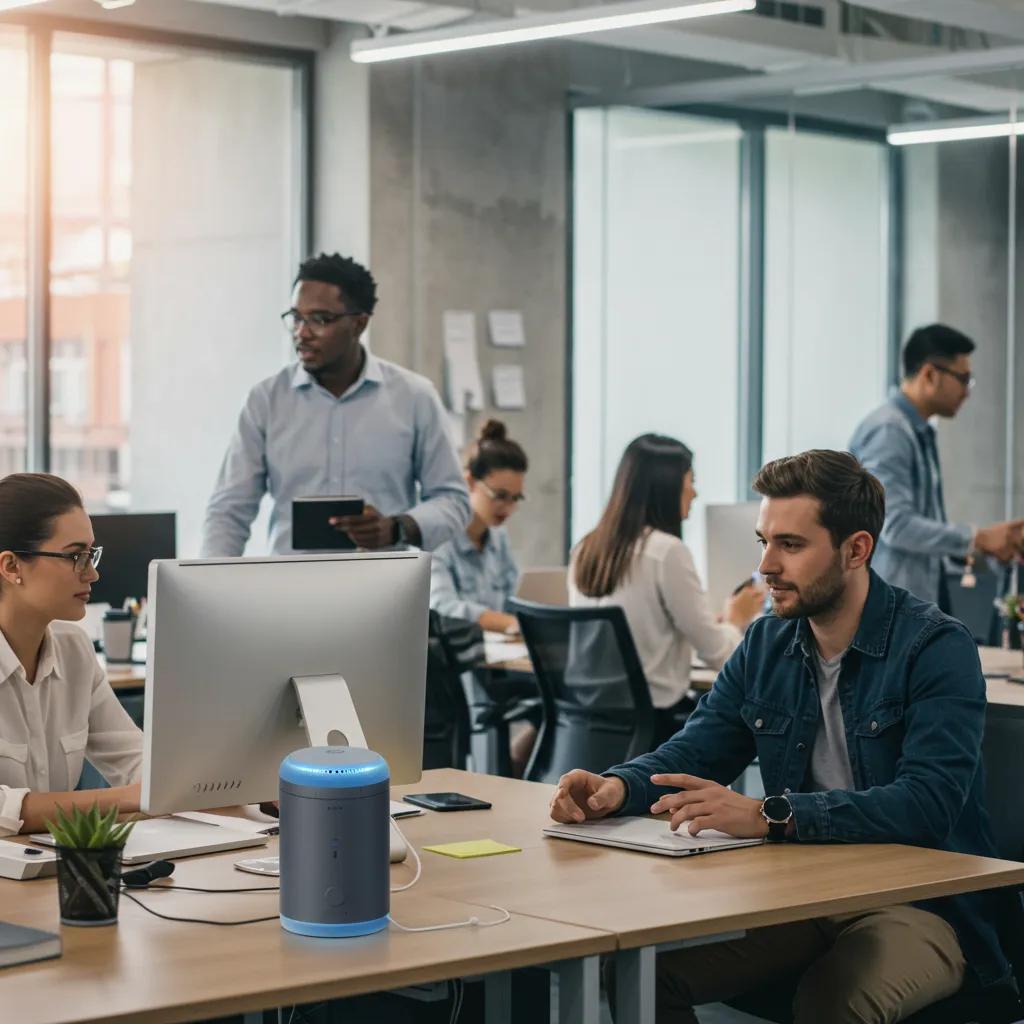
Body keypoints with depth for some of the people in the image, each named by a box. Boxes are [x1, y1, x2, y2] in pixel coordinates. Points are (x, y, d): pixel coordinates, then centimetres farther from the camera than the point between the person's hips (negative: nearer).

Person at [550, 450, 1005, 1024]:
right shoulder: (767, 645, 9)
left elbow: (926, 804, -25)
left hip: (922, 906, -5)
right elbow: (694, 753, 12)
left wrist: (769, 815, -35)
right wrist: (618, 787, -13)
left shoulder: (937, 648, -12)